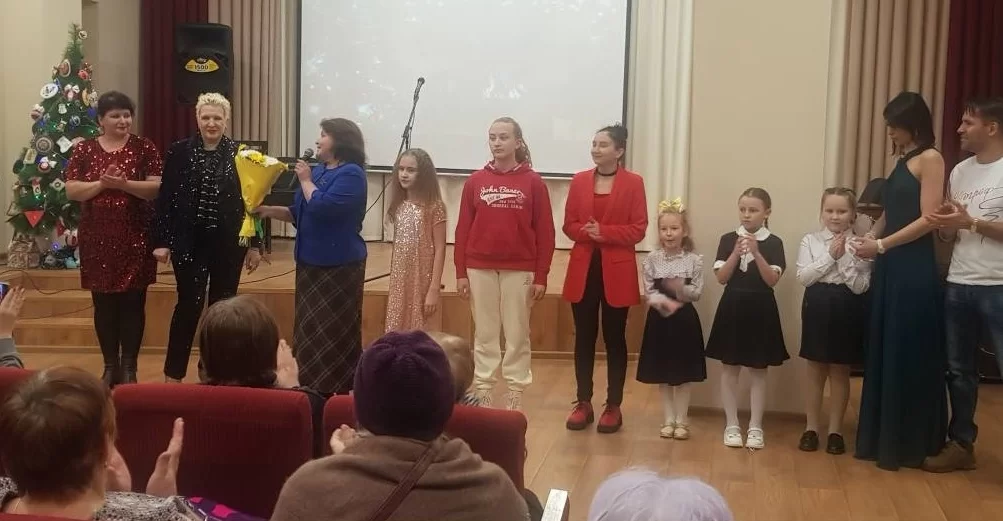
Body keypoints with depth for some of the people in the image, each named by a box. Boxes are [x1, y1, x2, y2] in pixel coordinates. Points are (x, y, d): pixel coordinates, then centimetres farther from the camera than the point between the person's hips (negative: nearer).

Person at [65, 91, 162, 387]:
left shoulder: (144, 148, 0)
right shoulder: (84, 149, 5)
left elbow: (156, 188, -8)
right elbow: (71, 191, -1)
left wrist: (123, 184, -22)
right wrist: (102, 183, -16)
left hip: (135, 237, -2)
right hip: (97, 238, 2)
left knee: (133, 302, 2)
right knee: (103, 304, 7)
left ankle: (129, 367, 11)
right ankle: (110, 366, 18)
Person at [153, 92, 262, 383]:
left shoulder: (240, 154, 1)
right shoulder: (179, 152, 0)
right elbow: (164, 199, 0)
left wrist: (255, 245, 0)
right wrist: (161, 241, -4)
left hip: (228, 243, 1)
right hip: (189, 242, -1)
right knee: (189, 305, -2)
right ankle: (173, 373, 10)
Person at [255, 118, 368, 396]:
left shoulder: (351, 174, -13)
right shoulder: (319, 171, 13)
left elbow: (322, 207, -25)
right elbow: (299, 213, 18)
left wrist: (305, 180, -11)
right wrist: (269, 210, 5)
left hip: (339, 266, -9)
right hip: (310, 262, 9)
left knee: (334, 332, -4)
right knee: (309, 331, 12)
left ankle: (339, 393, 5)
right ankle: (312, 389, 21)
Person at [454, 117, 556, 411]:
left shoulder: (533, 182, -1)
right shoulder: (475, 181, 4)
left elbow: (544, 231, -2)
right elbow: (463, 228, 5)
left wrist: (541, 276, -5)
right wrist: (460, 272, 0)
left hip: (519, 270, -2)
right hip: (480, 269, 2)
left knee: (517, 335, 5)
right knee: (485, 334, 8)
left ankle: (515, 395, 13)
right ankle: (482, 394, 16)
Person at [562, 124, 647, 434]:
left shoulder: (633, 183, -2)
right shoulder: (579, 181, 7)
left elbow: (638, 230, -6)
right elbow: (569, 225, 6)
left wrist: (604, 231, -19)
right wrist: (586, 232, -16)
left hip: (617, 270, -3)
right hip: (583, 268, 3)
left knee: (615, 339, 5)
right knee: (584, 338, 7)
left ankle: (613, 406, 12)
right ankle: (583, 403, 16)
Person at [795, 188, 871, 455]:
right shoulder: (811, 241, 0)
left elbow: (860, 286, -9)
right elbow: (803, 277, -10)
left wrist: (845, 259, -18)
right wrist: (830, 256, -15)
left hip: (847, 310, -1)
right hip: (818, 307, 1)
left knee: (840, 372, 8)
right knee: (816, 371, 10)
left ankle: (835, 430, 18)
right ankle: (811, 428, 19)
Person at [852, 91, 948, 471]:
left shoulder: (930, 159, -7)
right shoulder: (902, 161, 17)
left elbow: (928, 219, -14)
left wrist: (881, 245, -14)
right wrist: (871, 237, -2)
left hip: (914, 270, -8)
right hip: (890, 269, 8)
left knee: (910, 356, -1)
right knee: (884, 355, 10)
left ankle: (910, 445, 8)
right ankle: (882, 439, 18)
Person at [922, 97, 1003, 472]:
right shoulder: (960, 171, 12)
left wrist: (972, 222, -18)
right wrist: (945, 224, -6)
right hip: (958, 286, 7)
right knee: (958, 370, 13)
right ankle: (961, 444, 24)